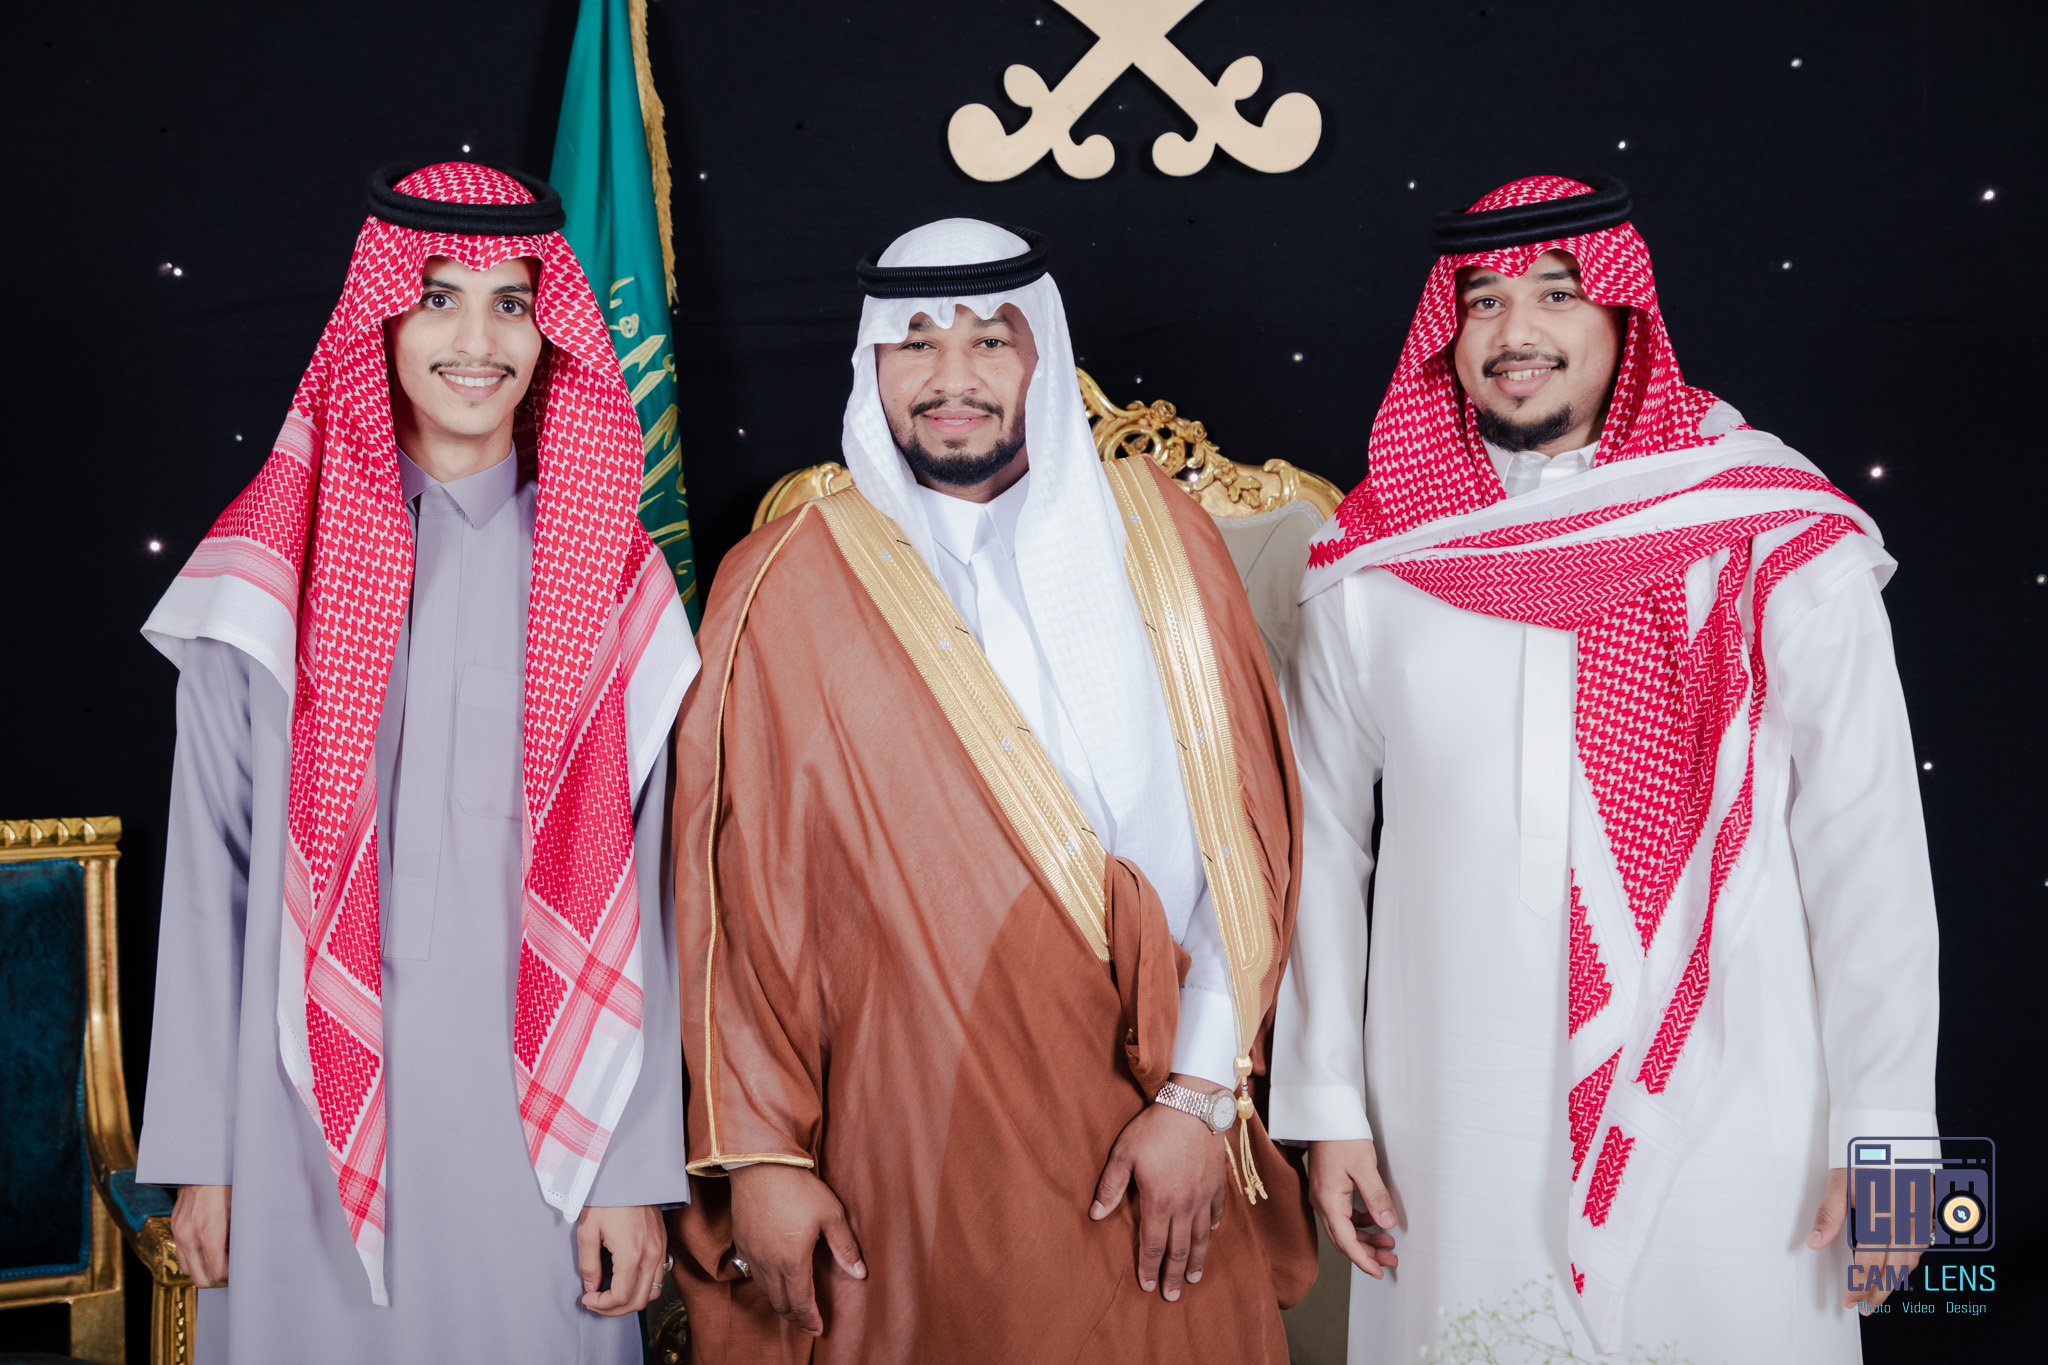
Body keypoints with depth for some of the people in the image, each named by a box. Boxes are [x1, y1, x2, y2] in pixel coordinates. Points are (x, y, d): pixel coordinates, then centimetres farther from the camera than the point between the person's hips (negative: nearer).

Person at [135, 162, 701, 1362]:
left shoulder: (604, 582, 1)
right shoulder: (274, 573, 1)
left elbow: (634, 896, 0)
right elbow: (211, 875, 3)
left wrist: (637, 1168, -2)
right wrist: (200, 1150, 2)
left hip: (533, 1117, 0)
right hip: (312, 1122, 0)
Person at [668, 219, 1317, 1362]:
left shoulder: (1153, 532, 3)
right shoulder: (784, 587, -1)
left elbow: (1244, 828, 0)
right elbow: (740, 885, -1)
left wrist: (1201, 1093, -7)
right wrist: (760, 1152, -4)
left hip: (1148, 1153, 2)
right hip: (900, 1164, -1)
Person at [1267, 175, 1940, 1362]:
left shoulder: (1786, 556, -6)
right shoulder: (1367, 574, 0)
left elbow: (1868, 853, -4)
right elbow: (1322, 850, 5)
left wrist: (1886, 1128, -5)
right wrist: (1327, 1106, 5)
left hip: (1726, 1130, -1)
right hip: (1456, 1131, 2)